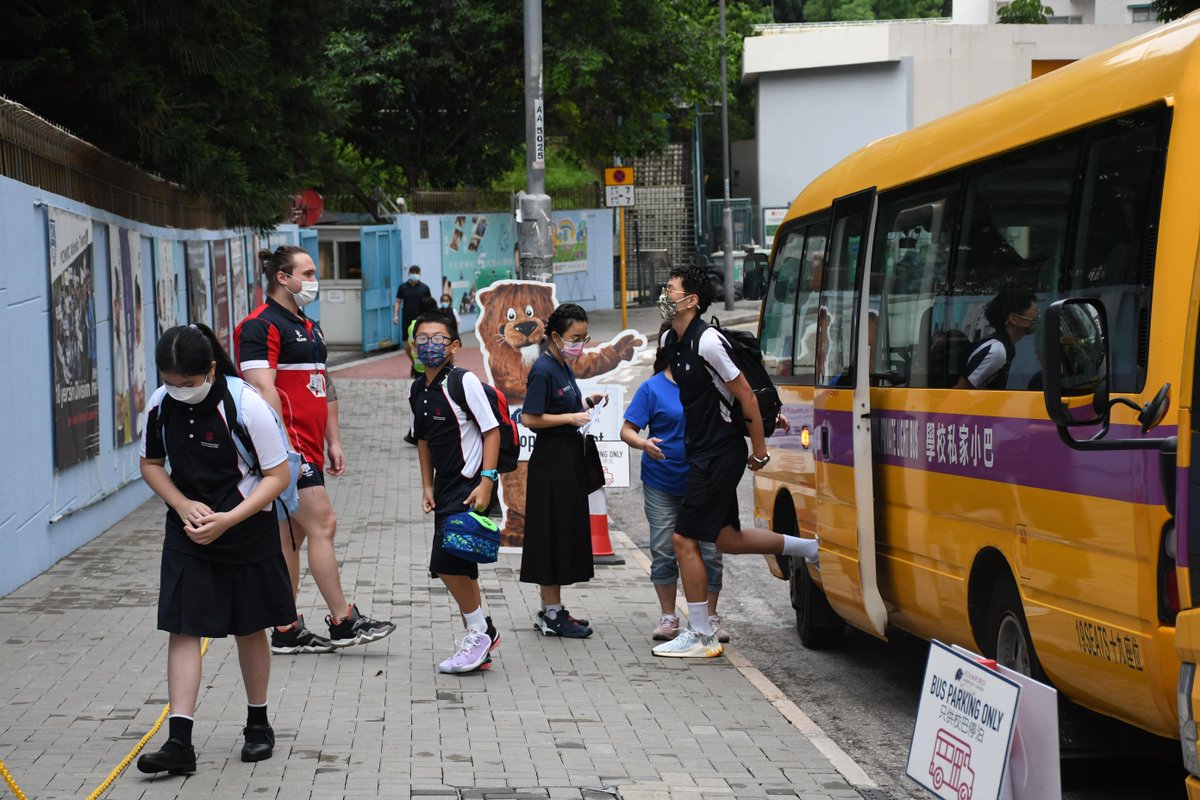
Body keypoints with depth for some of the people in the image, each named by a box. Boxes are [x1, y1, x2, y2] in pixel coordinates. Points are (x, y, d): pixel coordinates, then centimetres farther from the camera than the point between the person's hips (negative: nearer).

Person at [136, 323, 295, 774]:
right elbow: (151, 464, 8)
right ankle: (179, 742, -7)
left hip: (247, 534, -3)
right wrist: (184, 505, -10)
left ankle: (258, 724, 31)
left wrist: (227, 519, -23)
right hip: (187, 534, 3)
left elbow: (278, 475, -14)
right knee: (182, 629, -6)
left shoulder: (247, 406, -20)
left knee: (249, 630, 11)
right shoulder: (160, 404, -7)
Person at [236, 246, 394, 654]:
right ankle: (343, 622, -4)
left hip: (308, 449, 10)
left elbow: (324, 387, 25)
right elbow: (262, 389, -18)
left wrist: (333, 441, 20)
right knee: (322, 525, -10)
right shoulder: (261, 326, -10)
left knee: (291, 536, 10)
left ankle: (286, 631, 14)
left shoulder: (308, 327, 20)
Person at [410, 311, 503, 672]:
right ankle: (478, 645, 20)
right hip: (445, 488, 8)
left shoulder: (464, 381, -12)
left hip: (470, 486, -8)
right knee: (458, 568, 11)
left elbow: (492, 430, -13)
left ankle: (480, 631, 3)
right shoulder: (418, 390, 10)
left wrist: (486, 482, -18)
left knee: (447, 563, -15)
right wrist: (427, 486, 16)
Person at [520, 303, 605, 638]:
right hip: (551, 462, -10)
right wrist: (571, 417, -21)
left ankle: (550, 611, 20)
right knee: (552, 536, -3)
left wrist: (586, 403, 6)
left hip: (569, 459, 10)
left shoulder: (564, 367, 11)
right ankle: (552, 614, 5)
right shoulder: (543, 370, -16)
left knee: (565, 534, 13)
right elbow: (530, 419, -19)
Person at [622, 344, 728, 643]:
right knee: (664, 551, 3)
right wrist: (644, 443, -28)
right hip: (662, 483, -2)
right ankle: (668, 617, 16)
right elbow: (627, 430, -7)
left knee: (710, 551, -1)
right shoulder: (652, 388, -4)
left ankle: (710, 618, 11)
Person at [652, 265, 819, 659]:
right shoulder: (668, 341, 8)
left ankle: (701, 637, 0)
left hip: (720, 453, -9)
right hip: (701, 450, 9)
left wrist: (759, 450, -12)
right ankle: (809, 548, 29)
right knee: (726, 538, 15)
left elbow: (745, 395, -16)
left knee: (685, 538, -8)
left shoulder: (707, 342, -19)